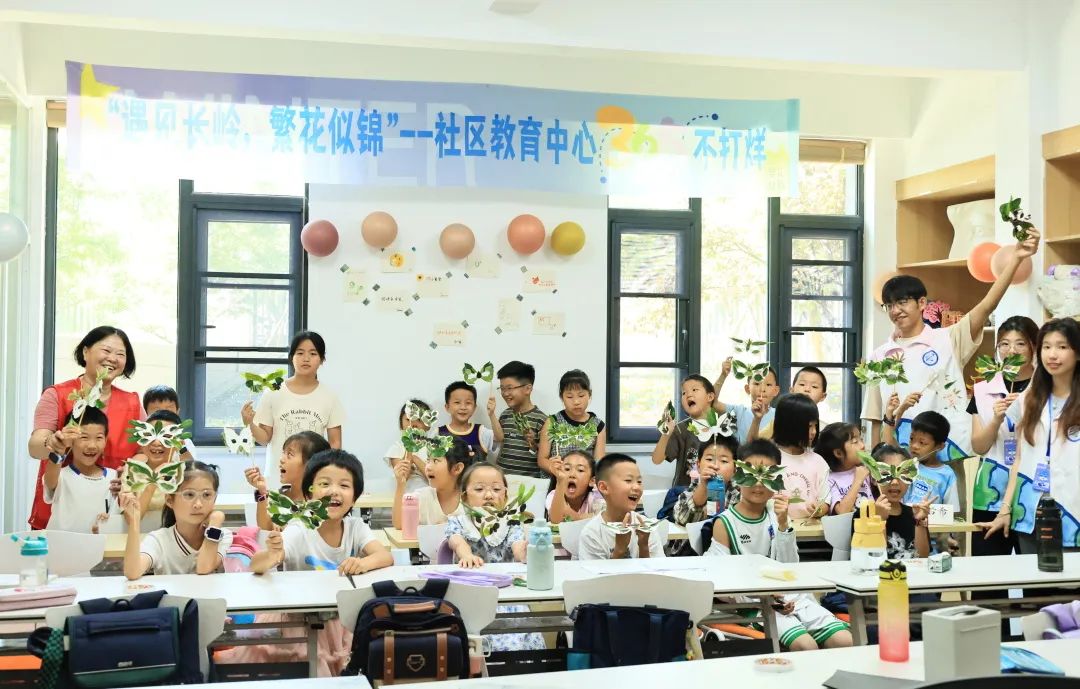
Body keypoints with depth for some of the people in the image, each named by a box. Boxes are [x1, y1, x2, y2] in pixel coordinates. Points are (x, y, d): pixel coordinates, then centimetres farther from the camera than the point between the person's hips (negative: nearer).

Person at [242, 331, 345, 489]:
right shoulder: (273, 393, -1)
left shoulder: (329, 397, 2)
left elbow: (335, 442, 5)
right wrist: (250, 424, -15)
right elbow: (265, 438, 3)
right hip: (279, 479, 0)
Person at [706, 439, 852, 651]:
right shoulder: (725, 523, -2)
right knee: (805, 646, -28)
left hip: (789, 597, 5)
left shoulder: (776, 516, 10)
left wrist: (783, 524, -10)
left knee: (845, 641, -13)